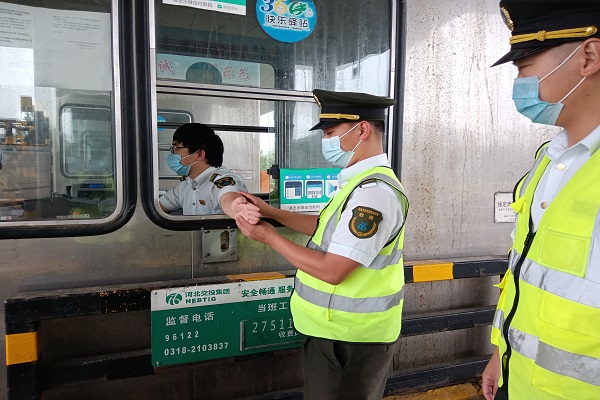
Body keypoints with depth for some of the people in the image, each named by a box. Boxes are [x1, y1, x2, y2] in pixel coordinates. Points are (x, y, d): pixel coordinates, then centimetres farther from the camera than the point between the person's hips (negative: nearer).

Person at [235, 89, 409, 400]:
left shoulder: (373, 192, -26)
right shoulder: (365, 181, 7)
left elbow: (331, 270, -28)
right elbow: (328, 228, 16)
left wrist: (269, 236, -18)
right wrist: (272, 212, 8)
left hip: (347, 340, -10)